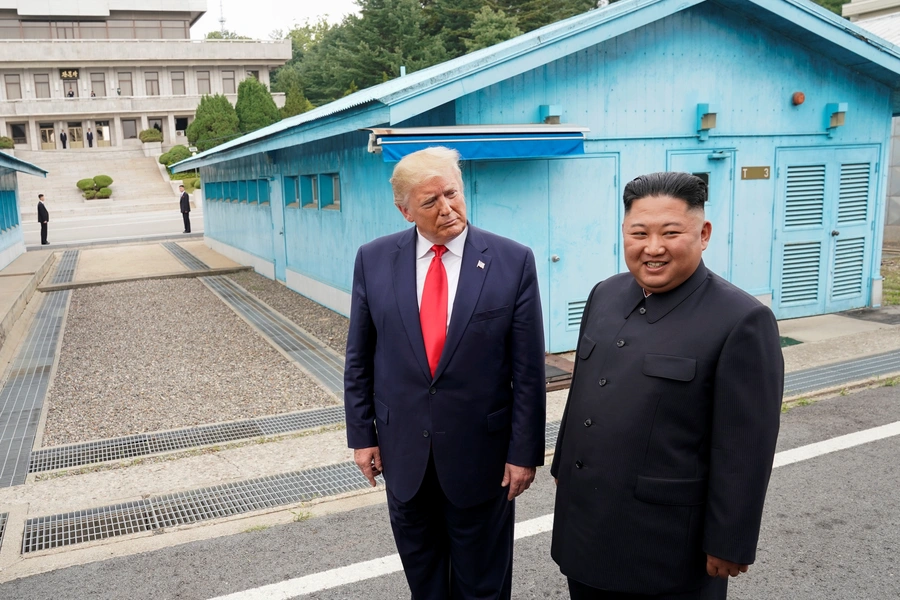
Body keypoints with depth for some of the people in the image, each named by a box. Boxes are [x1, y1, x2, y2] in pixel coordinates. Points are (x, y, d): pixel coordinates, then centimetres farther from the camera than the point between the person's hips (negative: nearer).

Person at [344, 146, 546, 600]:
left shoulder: (513, 262, -11)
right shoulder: (374, 260, -4)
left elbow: (528, 368, -8)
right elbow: (359, 358, 3)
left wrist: (525, 450, -7)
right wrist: (361, 434, 3)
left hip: (481, 451, -2)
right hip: (402, 448, 2)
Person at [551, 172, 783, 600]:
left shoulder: (742, 320, -17)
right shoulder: (604, 295, 4)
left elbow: (744, 449, -16)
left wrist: (729, 545, -12)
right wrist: (563, 466, 18)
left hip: (667, 544, -6)